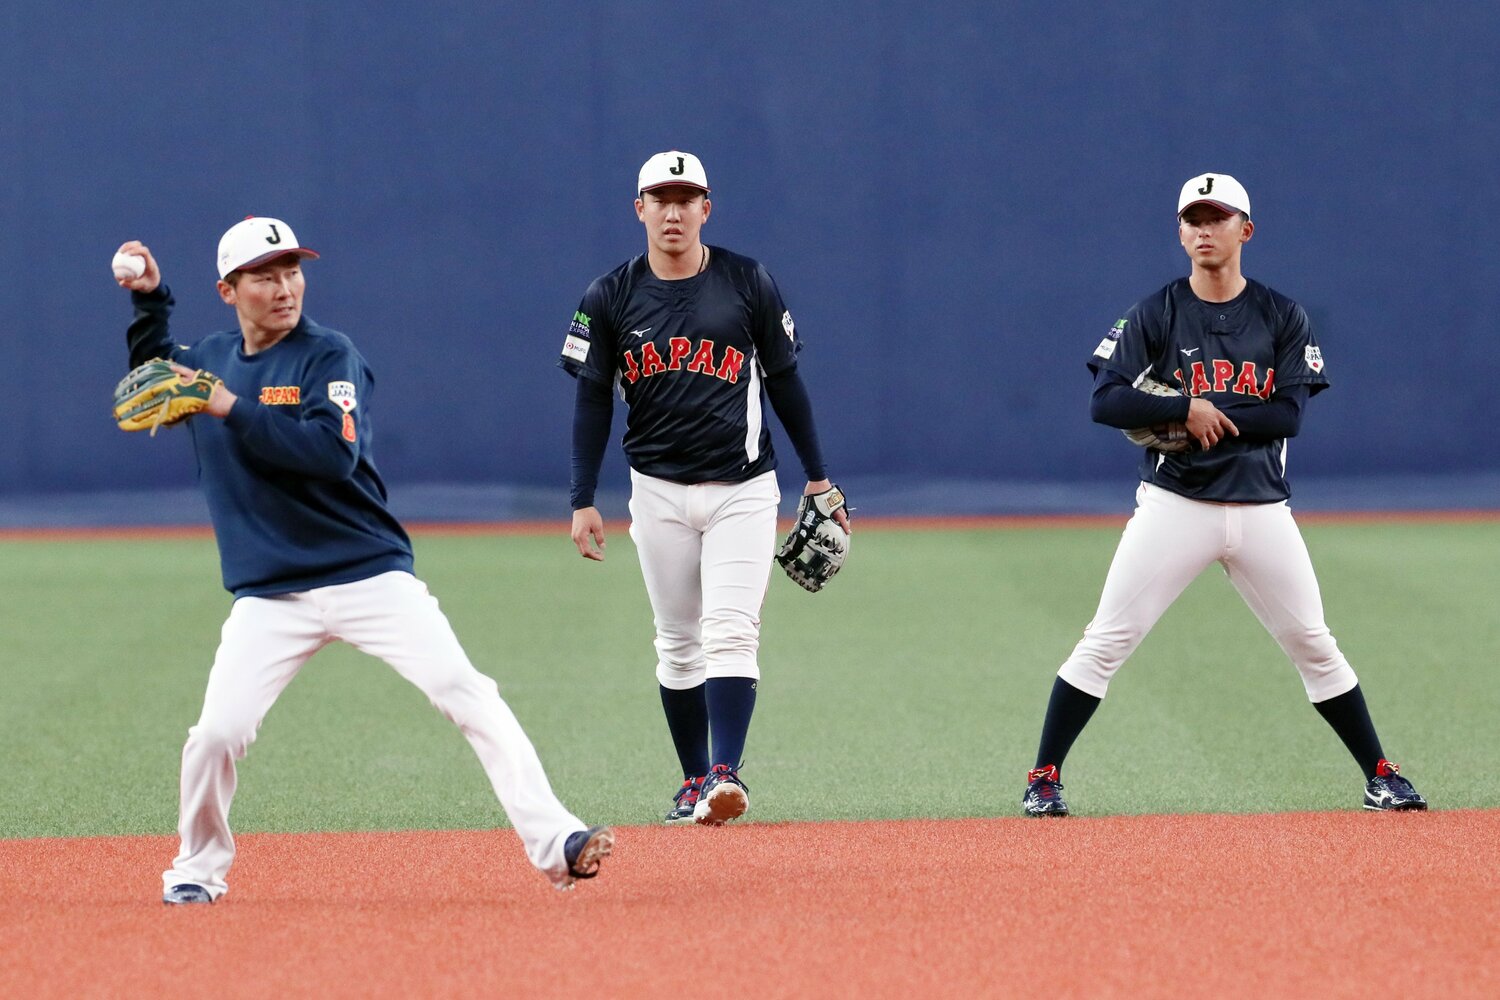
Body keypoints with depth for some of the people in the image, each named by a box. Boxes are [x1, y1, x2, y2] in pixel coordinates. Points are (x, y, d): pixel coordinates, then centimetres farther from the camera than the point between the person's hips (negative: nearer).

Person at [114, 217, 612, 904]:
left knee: (467, 694, -17)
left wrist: (233, 410, -21)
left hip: (370, 577, -3)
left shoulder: (329, 357, -5)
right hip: (269, 598, 3)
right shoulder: (211, 358, 11)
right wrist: (150, 302, 21)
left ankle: (552, 842, -19)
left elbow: (335, 452, -22)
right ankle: (198, 867, 16)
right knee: (217, 734, -10)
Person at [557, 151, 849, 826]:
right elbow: (592, 400, 4)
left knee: (730, 633, -15)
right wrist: (583, 503, -1)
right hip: (658, 492, 2)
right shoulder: (611, 299, 1)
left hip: (743, 490, -2)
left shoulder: (748, 285, -1)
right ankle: (694, 781, 14)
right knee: (677, 643, 7)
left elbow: (785, 382, 6)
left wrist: (818, 478, 7)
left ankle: (726, 776, -23)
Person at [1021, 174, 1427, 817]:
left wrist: (1207, 419, -13)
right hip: (1174, 504, -1)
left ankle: (1380, 776, 15)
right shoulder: (1155, 317, 2)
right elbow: (1106, 401, -9)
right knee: (1105, 643, -6)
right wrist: (1189, 409, -18)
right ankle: (1044, 777, 0)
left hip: (1261, 510, 1)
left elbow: (1288, 414, -6)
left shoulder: (1283, 319, 5)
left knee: (1313, 645, 6)